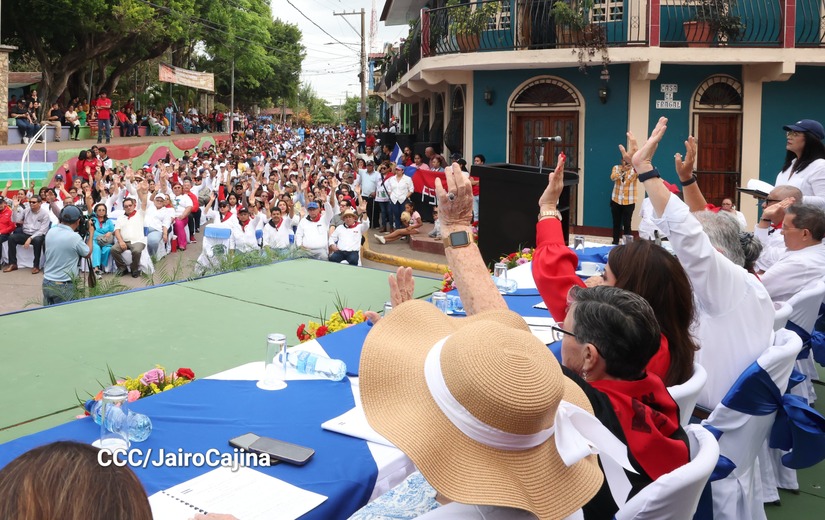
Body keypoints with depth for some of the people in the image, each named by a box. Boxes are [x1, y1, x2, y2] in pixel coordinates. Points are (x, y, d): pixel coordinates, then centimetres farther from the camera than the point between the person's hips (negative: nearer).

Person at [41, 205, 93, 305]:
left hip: (46, 283, 6)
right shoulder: (75, 237, -17)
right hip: (63, 286, -6)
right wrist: (91, 233, 13)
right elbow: (87, 254, 1)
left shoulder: (50, 232, 1)